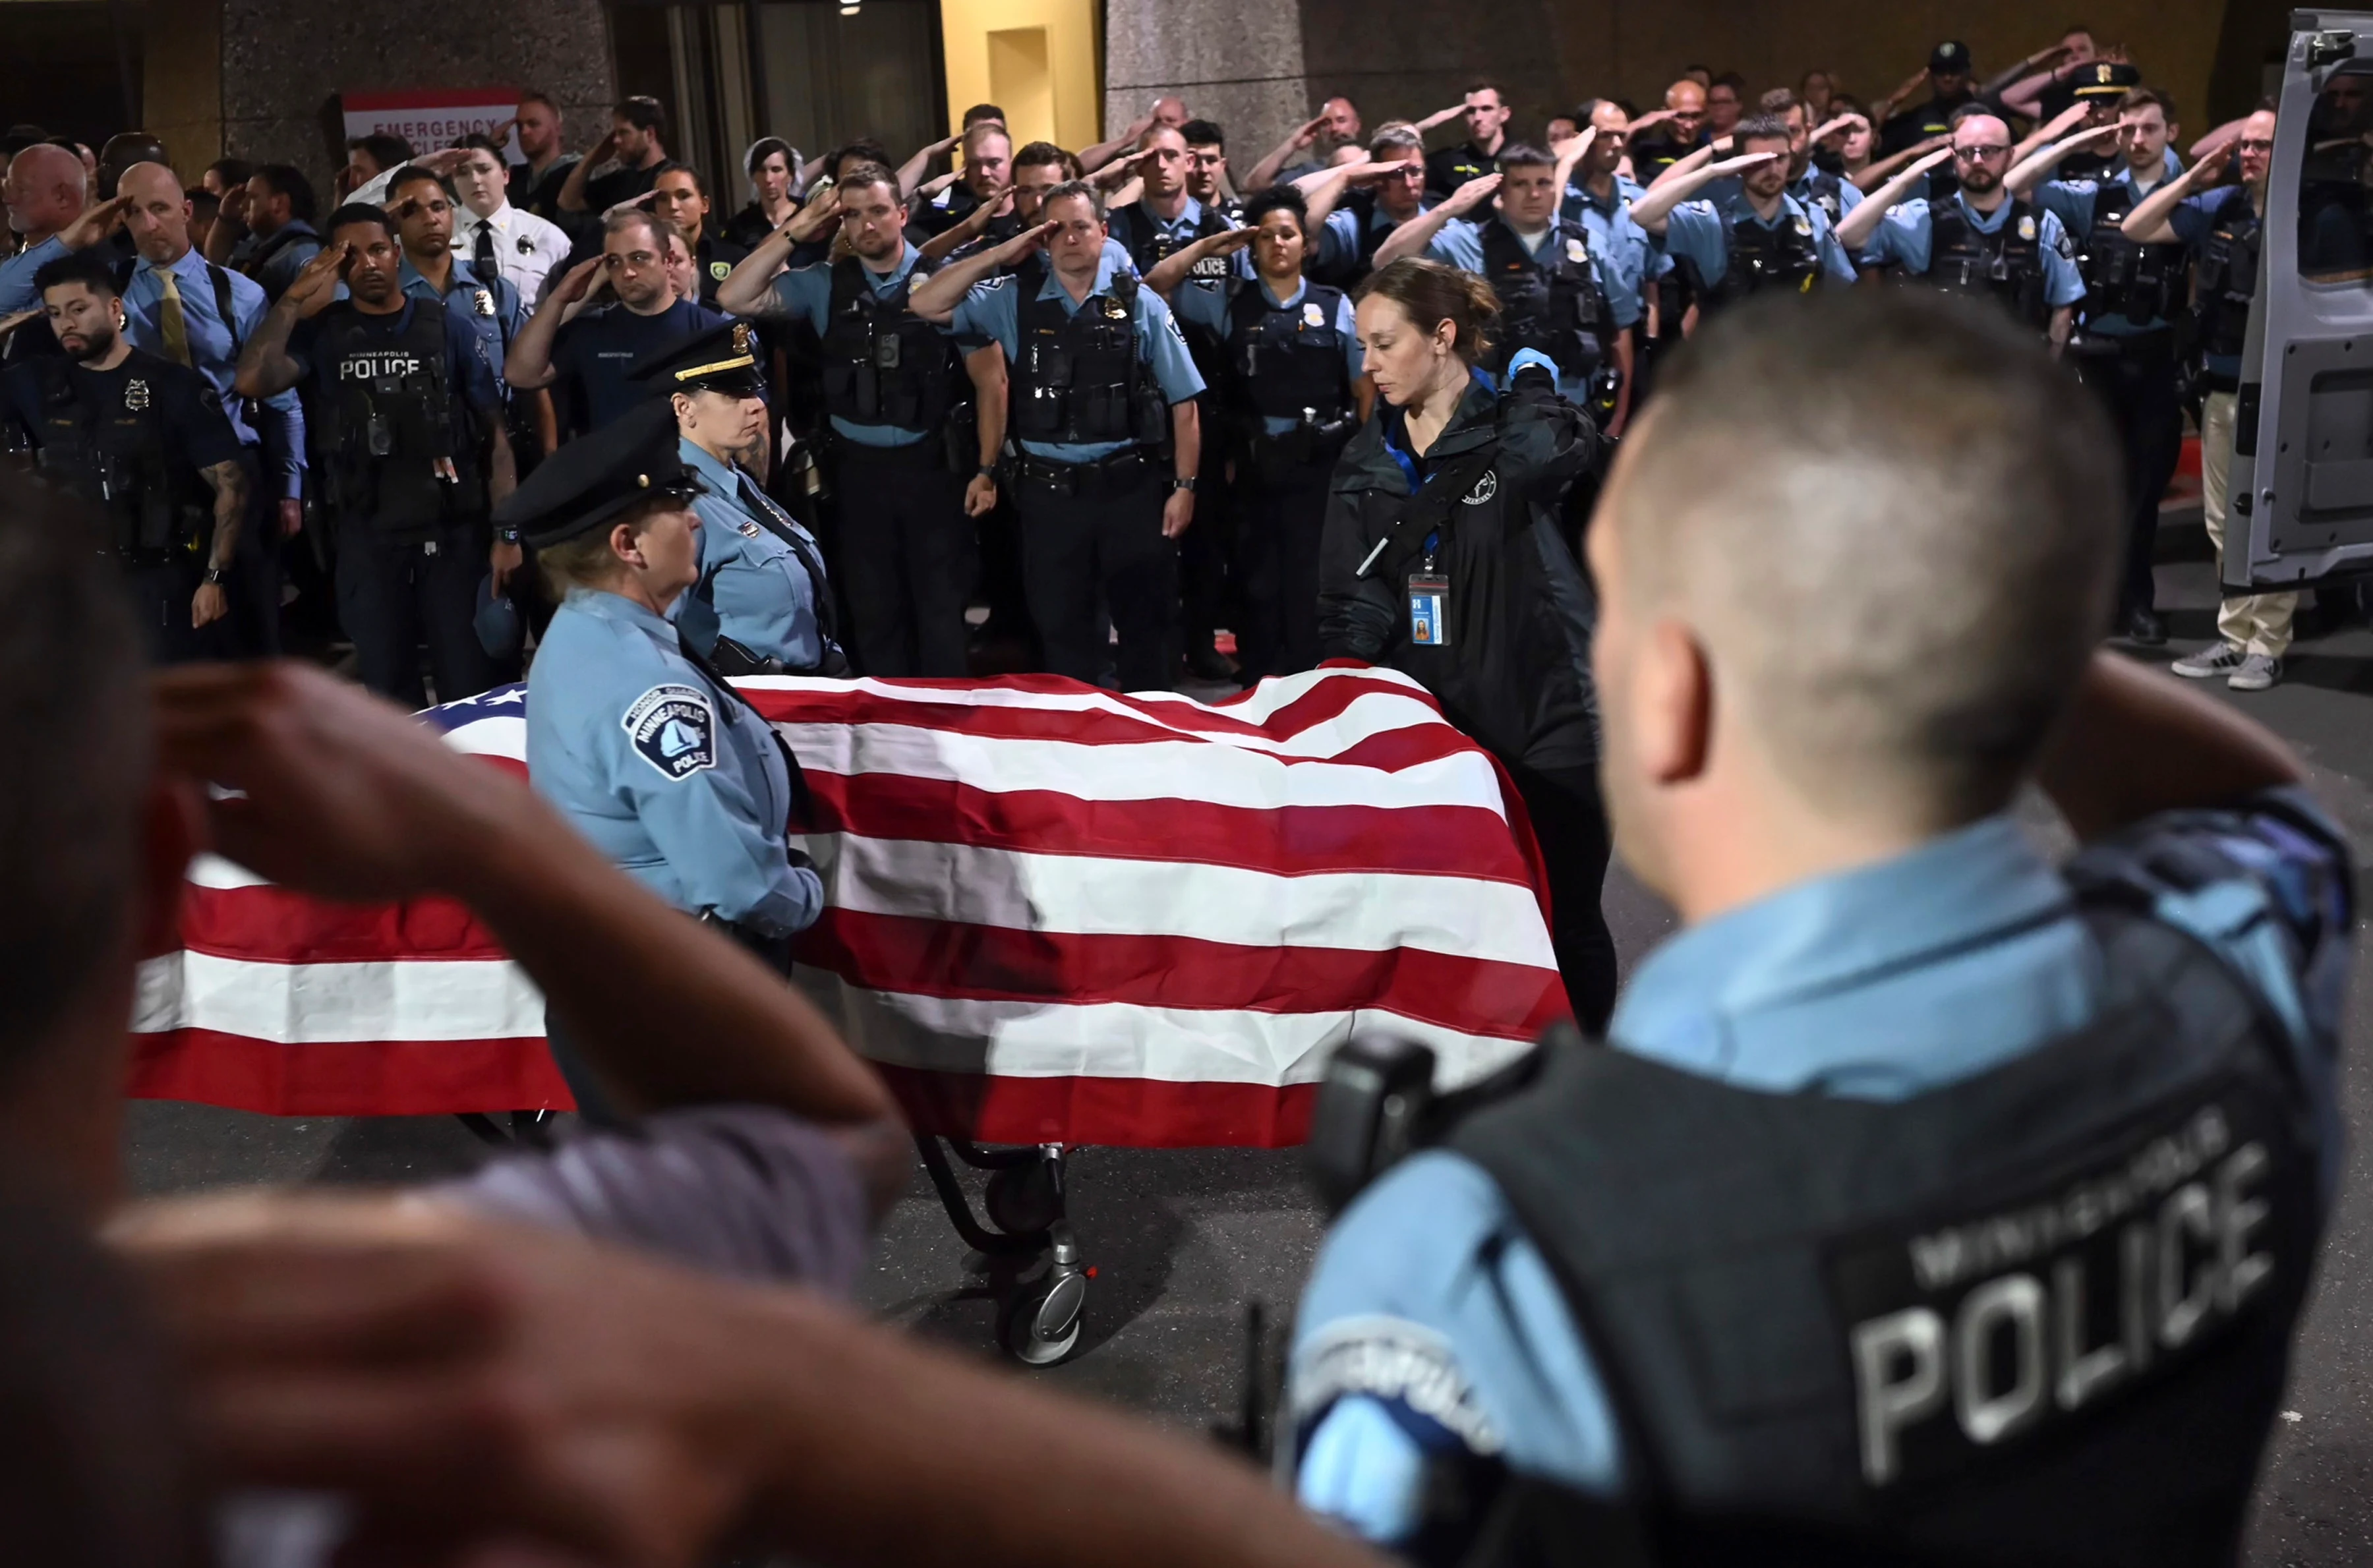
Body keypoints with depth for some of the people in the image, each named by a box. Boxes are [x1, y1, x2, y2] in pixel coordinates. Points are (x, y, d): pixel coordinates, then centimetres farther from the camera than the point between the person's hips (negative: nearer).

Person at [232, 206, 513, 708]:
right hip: (365, 537, 2)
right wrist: (294, 298, -10)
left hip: (452, 530, -2)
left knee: (469, 686, 3)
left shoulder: (447, 324, -1)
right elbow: (253, 382, -12)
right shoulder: (321, 331, 5)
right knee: (388, 690, 12)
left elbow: (493, 432, -2)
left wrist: (509, 532, -9)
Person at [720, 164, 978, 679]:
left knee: (941, 607, 7)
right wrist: (794, 232, -8)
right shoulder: (824, 284, 4)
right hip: (859, 470, 3)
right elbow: (736, 300, -4)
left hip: (934, 464, -3)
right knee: (873, 611, 12)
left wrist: (987, 468, -7)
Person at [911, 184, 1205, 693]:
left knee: (1146, 620, 9)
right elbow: (925, 305, -3)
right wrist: (1000, 255, -7)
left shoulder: (1140, 304, -1)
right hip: (1049, 493, 2)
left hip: (1131, 488, -1)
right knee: (1061, 625, 12)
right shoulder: (1014, 300, 3)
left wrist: (1184, 487, -4)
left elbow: (1182, 402, 0)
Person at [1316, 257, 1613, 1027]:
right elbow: (1351, 607, 9)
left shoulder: (1517, 431, -6)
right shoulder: (1366, 463, 9)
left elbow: (1555, 452, -31)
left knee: (1565, 926, 5)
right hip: (1428, 728, 5)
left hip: (1547, 729, -5)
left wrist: (1531, 378, -12)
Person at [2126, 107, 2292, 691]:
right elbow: (2135, 230, 9)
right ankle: (2234, 636, 22)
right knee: (2225, 522, 12)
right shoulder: (2218, 207, 6)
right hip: (2221, 387, 6)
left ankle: (2268, 647, 8)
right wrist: (2191, 180, 0)